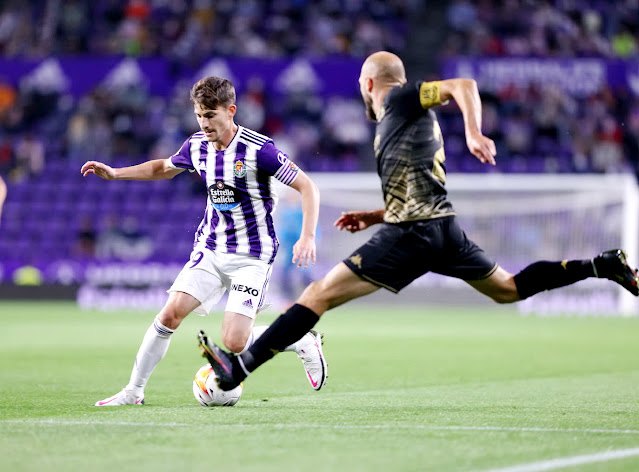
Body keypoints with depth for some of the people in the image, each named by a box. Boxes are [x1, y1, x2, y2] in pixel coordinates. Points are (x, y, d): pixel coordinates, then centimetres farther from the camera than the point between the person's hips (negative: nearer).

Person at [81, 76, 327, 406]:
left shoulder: (258, 149, -17)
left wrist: (307, 237, -23)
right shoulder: (197, 146, 2)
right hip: (210, 249, 5)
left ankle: (302, 342, 12)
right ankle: (134, 391, 1)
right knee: (171, 313, -11)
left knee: (234, 342, -14)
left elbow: (307, 187, -13)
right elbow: (163, 168, 23)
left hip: (251, 255, -5)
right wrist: (114, 173, 13)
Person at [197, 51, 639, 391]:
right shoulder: (394, 125, 27)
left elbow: (463, 85, -13)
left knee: (320, 294, -11)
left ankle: (239, 368, -16)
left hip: (411, 234, -10)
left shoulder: (401, 98, 1)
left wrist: (474, 134, -29)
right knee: (508, 289, 23)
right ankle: (603, 265, 16)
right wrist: (373, 217, 22)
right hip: (444, 225, 10)